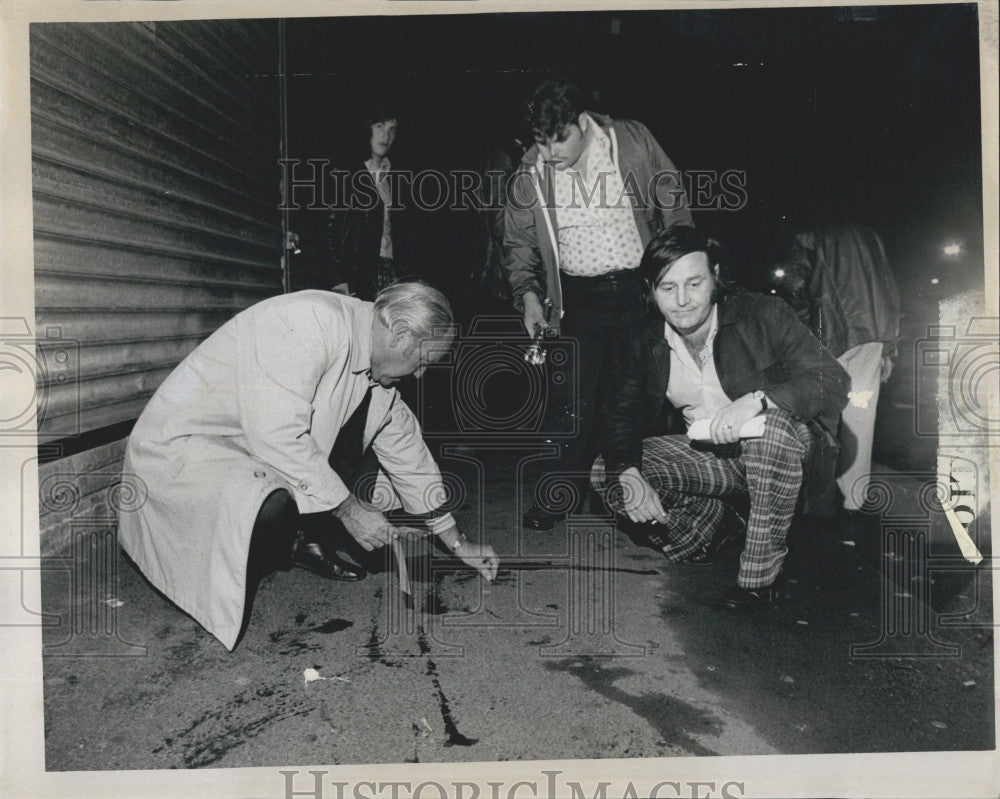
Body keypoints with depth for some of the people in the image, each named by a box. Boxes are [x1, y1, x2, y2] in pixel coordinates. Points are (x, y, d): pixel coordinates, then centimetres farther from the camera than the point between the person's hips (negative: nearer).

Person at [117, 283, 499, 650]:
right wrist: (348, 509, -23)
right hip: (181, 447, -8)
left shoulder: (377, 362, 1)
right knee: (275, 505, -36)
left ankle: (305, 540, 8)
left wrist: (458, 544, 12)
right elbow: (275, 434, -35)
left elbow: (406, 448, 10)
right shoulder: (309, 321, -27)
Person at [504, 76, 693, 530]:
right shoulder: (530, 173, 0)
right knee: (572, 397, -1)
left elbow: (675, 212, 3)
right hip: (578, 300, 1)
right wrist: (528, 295, -4)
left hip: (640, 290, 0)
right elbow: (519, 243, 10)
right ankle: (561, 492, 18)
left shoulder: (634, 143, -5)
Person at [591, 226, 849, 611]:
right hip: (704, 454, 4)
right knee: (607, 474, -13)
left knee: (774, 422, -39)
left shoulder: (763, 315, -17)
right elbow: (622, 412, 1)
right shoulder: (646, 337, -5)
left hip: (778, 448, -3)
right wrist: (627, 475, -19)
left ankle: (761, 575, -24)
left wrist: (757, 399, -39)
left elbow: (832, 378, -22)